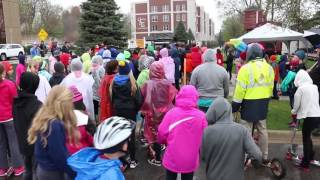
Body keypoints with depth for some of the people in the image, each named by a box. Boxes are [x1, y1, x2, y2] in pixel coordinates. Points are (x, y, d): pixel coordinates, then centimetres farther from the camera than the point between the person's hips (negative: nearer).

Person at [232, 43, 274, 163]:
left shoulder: (246, 68, -16)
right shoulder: (269, 68, 3)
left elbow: (240, 89, -15)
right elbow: (270, 86, 11)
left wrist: (235, 105, -6)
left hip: (249, 103, -6)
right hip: (263, 103, 6)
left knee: (246, 132, 2)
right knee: (262, 130, 16)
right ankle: (264, 156, 27)